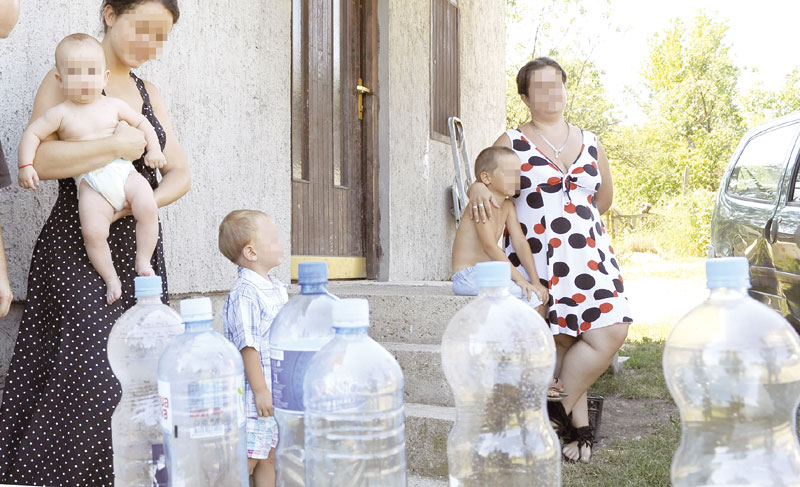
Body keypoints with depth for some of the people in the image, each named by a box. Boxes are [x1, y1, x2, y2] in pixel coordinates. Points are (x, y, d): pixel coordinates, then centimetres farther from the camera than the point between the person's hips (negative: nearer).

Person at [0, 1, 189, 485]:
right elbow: (40, 160, -16)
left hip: (139, 247, 6)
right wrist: (120, 145, -13)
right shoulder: (66, 80, 0)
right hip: (78, 250, -6)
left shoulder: (150, 94, 18)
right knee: (91, 377, -16)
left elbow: (181, 173, 13)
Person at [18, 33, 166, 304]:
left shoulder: (113, 106, 9)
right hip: (90, 183, -2)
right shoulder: (61, 114, 2)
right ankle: (110, 277, 2)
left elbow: (141, 122, 21)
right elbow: (32, 134, 4)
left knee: (148, 209, -23)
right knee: (93, 231, -20)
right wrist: (26, 165, -7)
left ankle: (143, 262, -3)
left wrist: (153, 149, 10)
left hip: (123, 172, 2)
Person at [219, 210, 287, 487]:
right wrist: (260, 391, -22)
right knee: (247, 459, -2)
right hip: (255, 395, -9)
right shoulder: (245, 294, -19)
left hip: (279, 393, 9)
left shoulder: (278, 288, 11)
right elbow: (247, 346, -21)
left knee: (270, 455, 16)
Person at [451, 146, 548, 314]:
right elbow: (490, 247, -24)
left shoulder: (507, 206, 11)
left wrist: (535, 281, -5)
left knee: (540, 292, 7)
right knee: (531, 297, -20)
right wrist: (520, 279, -26)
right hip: (468, 276, -10)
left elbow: (521, 243, 5)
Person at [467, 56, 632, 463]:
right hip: (536, 260, -3)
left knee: (612, 331, -12)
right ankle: (579, 427, 4)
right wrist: (476, 188, -16)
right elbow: (486, 179, 5)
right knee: (561, 342, -10)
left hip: (589, 257, 4)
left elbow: (604, 195, 28)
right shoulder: (512, 143, 8)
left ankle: (557, 412, 1)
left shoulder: (589, 143, 18)